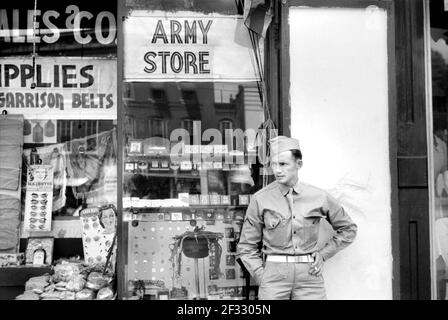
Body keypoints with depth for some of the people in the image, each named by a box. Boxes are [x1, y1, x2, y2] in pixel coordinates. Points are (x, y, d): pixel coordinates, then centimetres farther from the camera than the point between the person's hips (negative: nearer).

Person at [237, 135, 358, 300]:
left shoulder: (319, 197, 3)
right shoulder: (260, 199, 0)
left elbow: (349, 229, 17)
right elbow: (247, 247, 6)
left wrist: (323, 254, 8)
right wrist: (262, 277, -4)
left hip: (309, 274, 1)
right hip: (274, 272, -1)